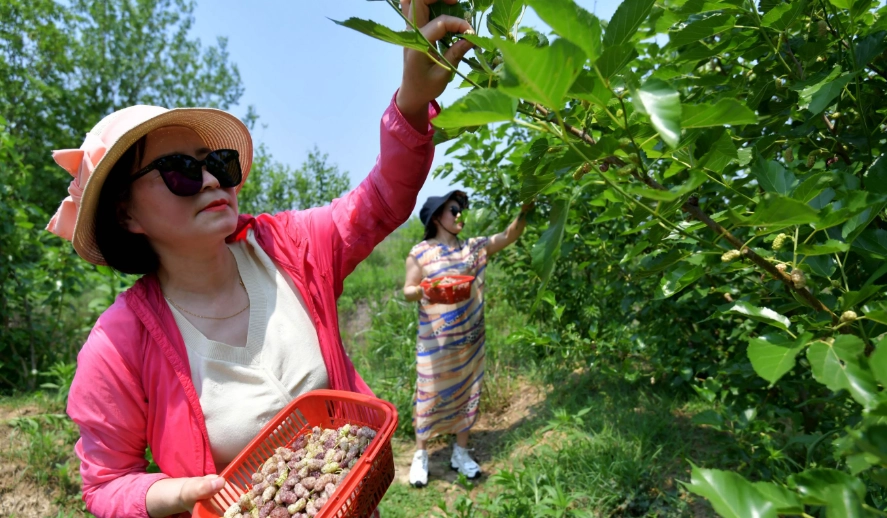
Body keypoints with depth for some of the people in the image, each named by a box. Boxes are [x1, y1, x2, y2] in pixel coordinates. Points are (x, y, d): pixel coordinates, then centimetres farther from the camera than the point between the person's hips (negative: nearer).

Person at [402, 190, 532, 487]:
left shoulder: (474, 248, 8)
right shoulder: (420, 252, -4)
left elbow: (509, 236, 6)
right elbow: (407, 290, -4)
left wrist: (525, 210, -7)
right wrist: (422, 290, -26)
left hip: (470, 338, 5)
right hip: (436, 341, -4)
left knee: (467, 393, 12)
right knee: (430, 394, 3)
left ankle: (461, 452, 28)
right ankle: (420, 455, 21)